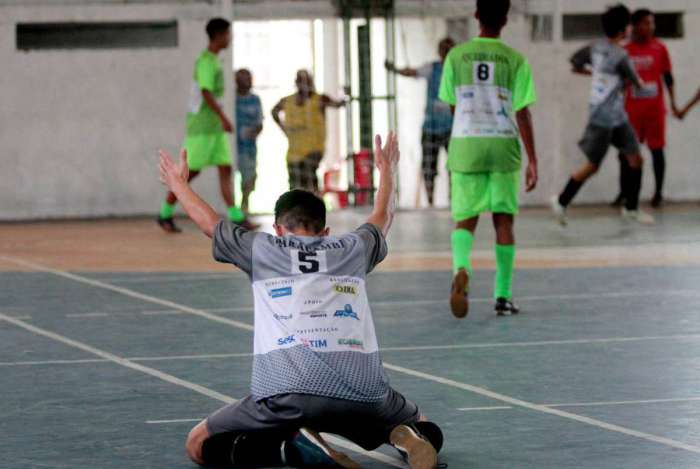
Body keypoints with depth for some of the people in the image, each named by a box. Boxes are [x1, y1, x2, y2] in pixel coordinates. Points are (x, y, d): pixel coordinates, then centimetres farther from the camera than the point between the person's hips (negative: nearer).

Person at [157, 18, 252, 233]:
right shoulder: (206, 61, -14)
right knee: (191, 171, -4)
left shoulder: (212, 60, 16)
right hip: (202, 127, -9)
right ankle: (165, 214, 7)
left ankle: (236, 218, -5)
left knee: (225, 169, 0)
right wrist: (224, 118, -25)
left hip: (215, 128, 9)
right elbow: (206, 93, -22)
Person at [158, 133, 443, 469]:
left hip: (285, 395, -2)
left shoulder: (261, 250, 18)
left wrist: (178, 183, 56)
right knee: (426, 431, 31)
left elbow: (208, 221, 38)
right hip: (363, 394, 2)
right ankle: (406, 440, -8)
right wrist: (387, 171, 64)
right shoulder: (352, 249, 22)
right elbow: (383, 218, 45)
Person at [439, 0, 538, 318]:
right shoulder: (515, 60, -4)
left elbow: (453, 105, 10)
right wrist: (532, 161, -3)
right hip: (503, 146, -1)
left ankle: (461, 269, -25)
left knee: (465, 219, 6)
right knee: (503, 220, 10)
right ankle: (502, 296, 12)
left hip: (465, 146, 1)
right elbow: (522, 113, -6)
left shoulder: (456, 56, 0)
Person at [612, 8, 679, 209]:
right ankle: (623, 193, 10)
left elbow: (667, 77, 5)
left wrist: (673, 103, 1)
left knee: (656, 149, 3)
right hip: (632, 109, 1)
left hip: (655, 108, -1)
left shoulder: (659, 49, -2)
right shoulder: (625, 51, 1)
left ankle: (658, 192, 12)